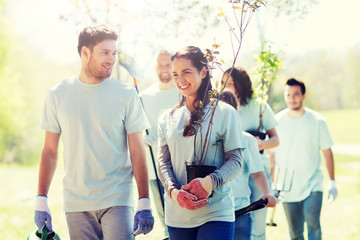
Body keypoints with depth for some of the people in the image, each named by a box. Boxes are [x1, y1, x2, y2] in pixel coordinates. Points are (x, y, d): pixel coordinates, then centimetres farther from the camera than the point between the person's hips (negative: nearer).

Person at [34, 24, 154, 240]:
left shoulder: (126, 95, 0)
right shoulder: (58, 95, 5)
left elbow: (137, 153, 0)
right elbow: (50, 151, 9)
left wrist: (144, 203, -6)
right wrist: (41, 201, 5)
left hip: (117, 201, -2)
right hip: (75, 204, 2)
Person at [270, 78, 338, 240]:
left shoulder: (317, 121, -2)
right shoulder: (277, 121, -1)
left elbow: (327, 152, 5)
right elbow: (271, 155, 6)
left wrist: (332, 182, 2)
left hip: (312, 184, -1)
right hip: (288, 188, 1)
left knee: (313, 224, -20)